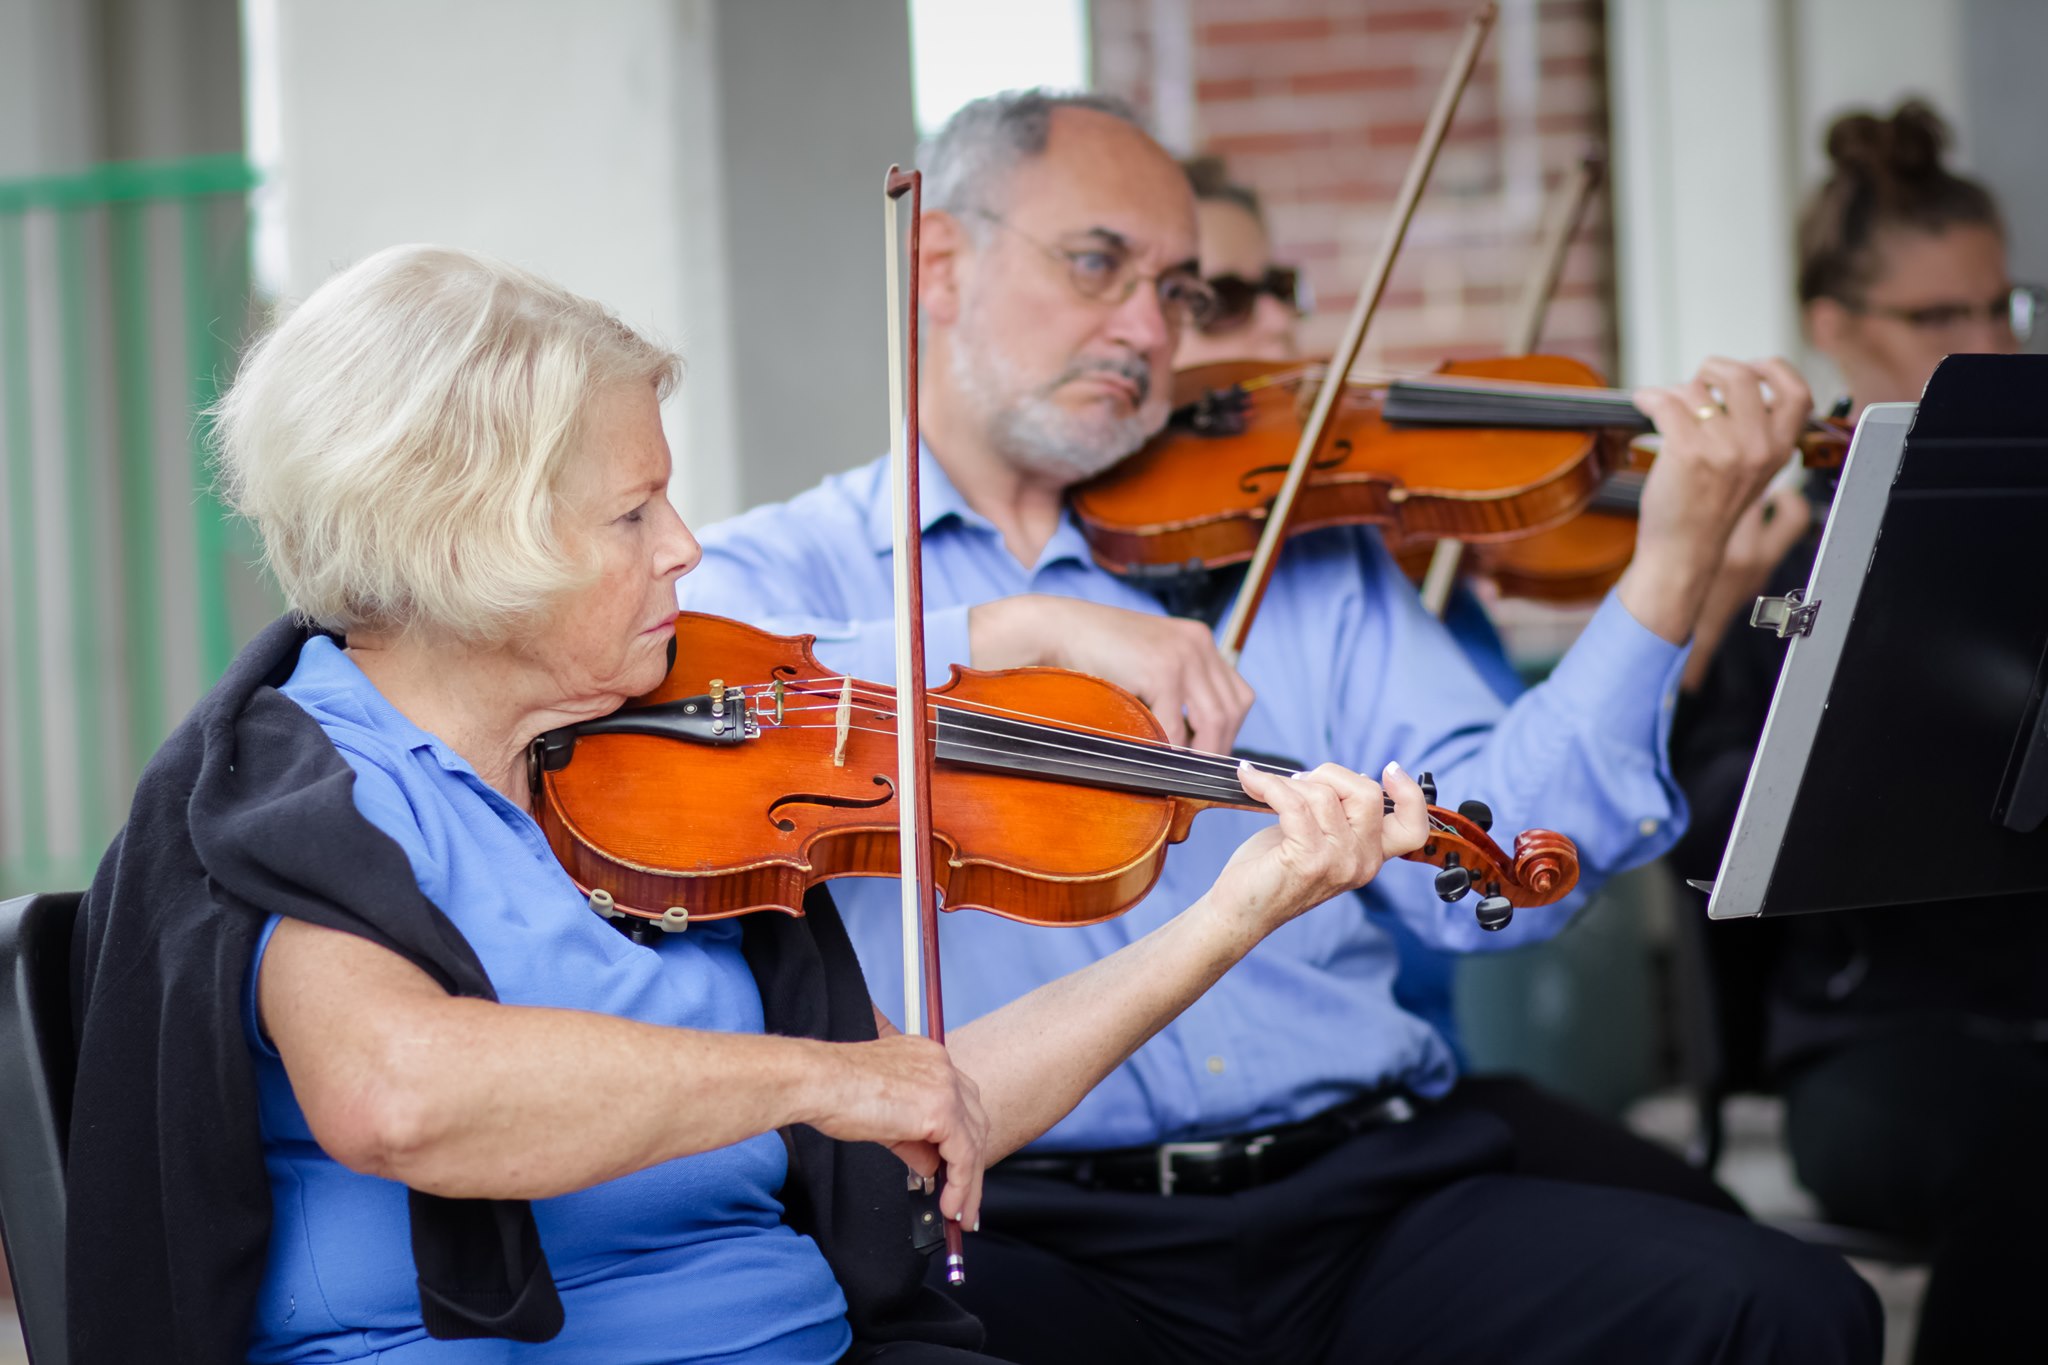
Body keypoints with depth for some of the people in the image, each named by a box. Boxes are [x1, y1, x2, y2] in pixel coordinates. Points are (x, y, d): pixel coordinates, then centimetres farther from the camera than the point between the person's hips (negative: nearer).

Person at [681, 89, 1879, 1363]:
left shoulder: (1302, 553, 18)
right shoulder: (782, 570, 11)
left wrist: (1674, 567, -3)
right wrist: (1029, 629, -19)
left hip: (1363, 1180, 3)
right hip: (1026, 1225, -3)